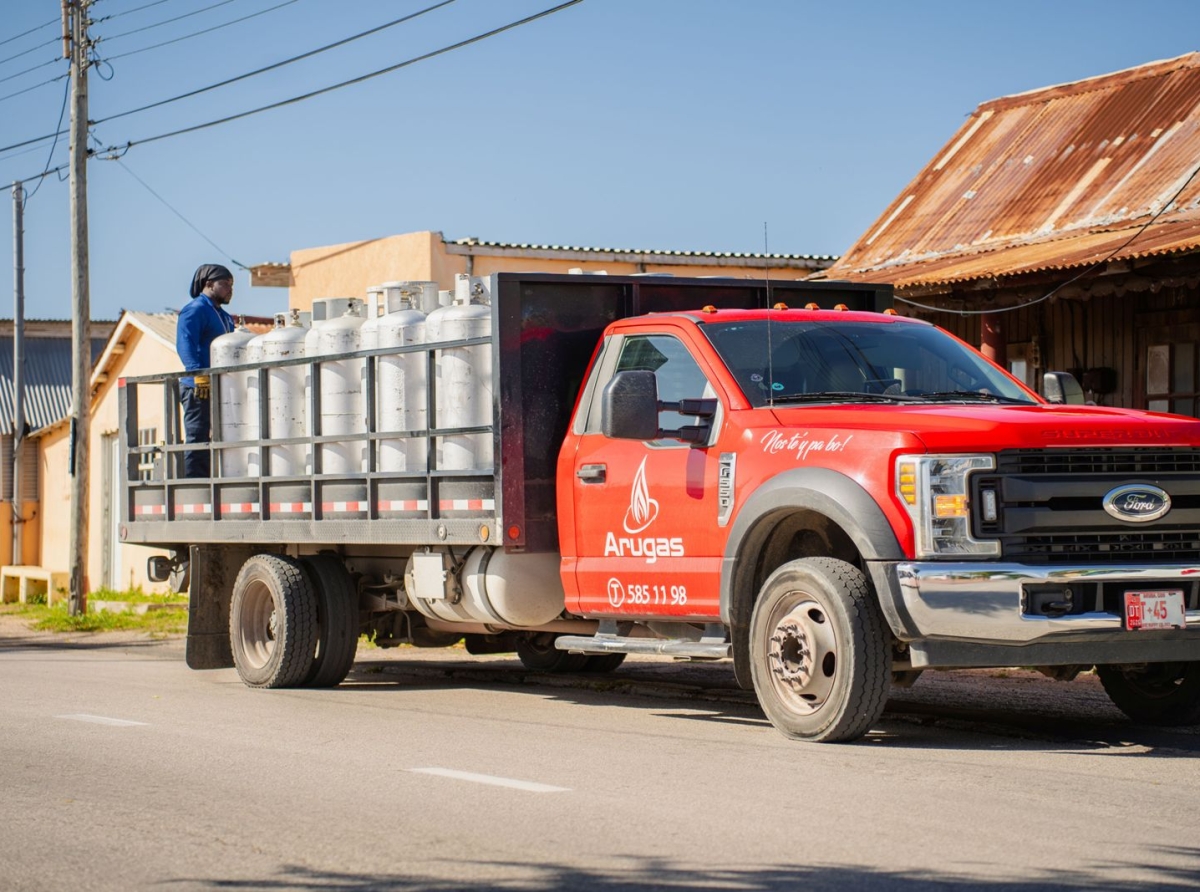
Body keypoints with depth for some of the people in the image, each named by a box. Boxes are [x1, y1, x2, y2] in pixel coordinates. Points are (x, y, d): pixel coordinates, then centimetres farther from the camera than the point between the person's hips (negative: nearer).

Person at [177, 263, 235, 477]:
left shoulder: (224, 317, 24)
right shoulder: (195, 310, -6)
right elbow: (185, 344, -20)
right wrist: (199, 374, -31)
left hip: (219, 388, 9)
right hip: (199, 388, -9)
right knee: (198, 439, -11)